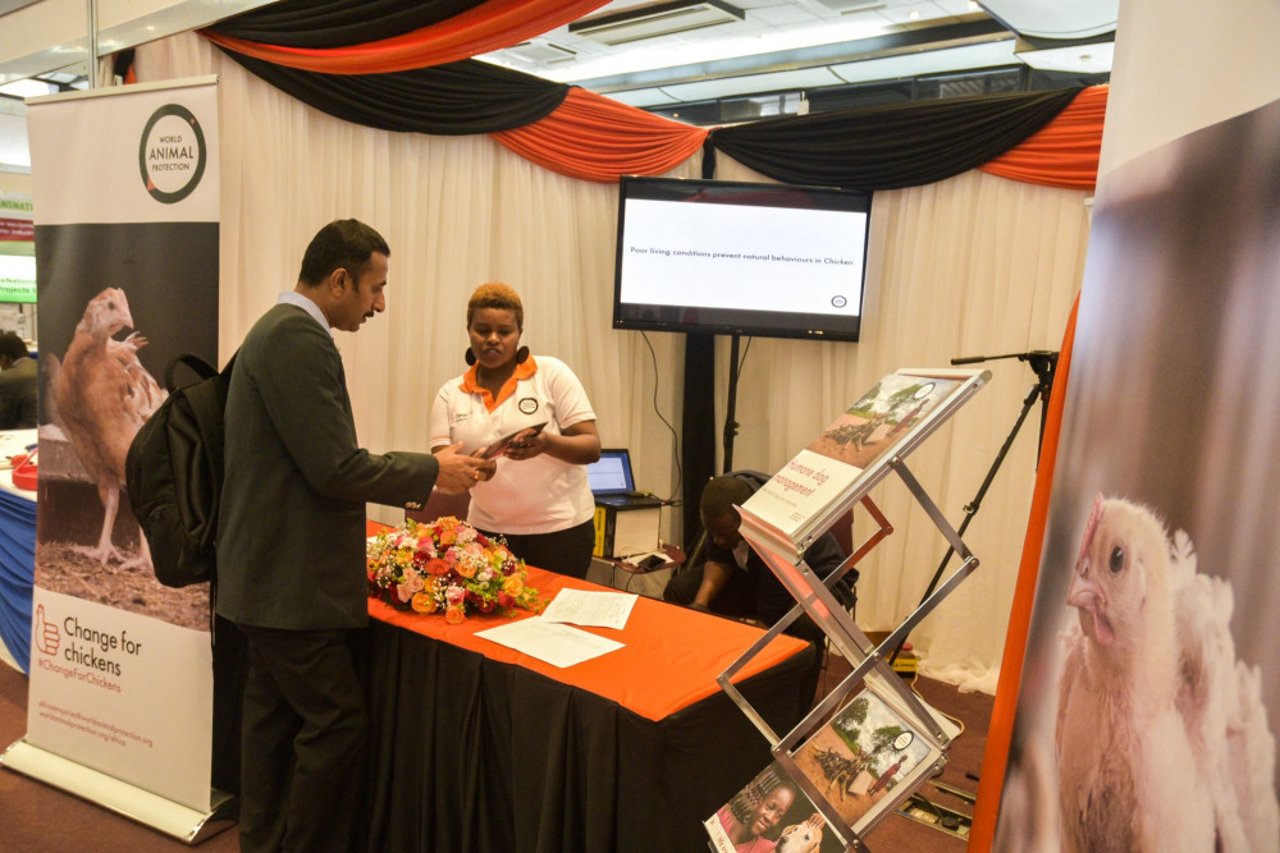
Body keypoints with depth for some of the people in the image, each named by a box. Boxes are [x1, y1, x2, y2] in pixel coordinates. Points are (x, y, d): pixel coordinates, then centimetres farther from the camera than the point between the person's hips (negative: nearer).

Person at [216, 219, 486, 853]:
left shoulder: (278, 329, 13)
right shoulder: (299, 336, -19)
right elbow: (335, 470, -23)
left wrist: (416, 470, 15)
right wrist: (432, 471, -10)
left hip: (269, 575, 11)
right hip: (293, 581, -11)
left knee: (276, 718, 18)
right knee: (336, 726, 0)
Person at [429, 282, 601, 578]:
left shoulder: (552, 374, -5)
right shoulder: (450, 394, 3)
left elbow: (592, 448, -8)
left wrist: (547, 443, -28)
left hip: (560, 529, -2)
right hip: (489, 531, 3)